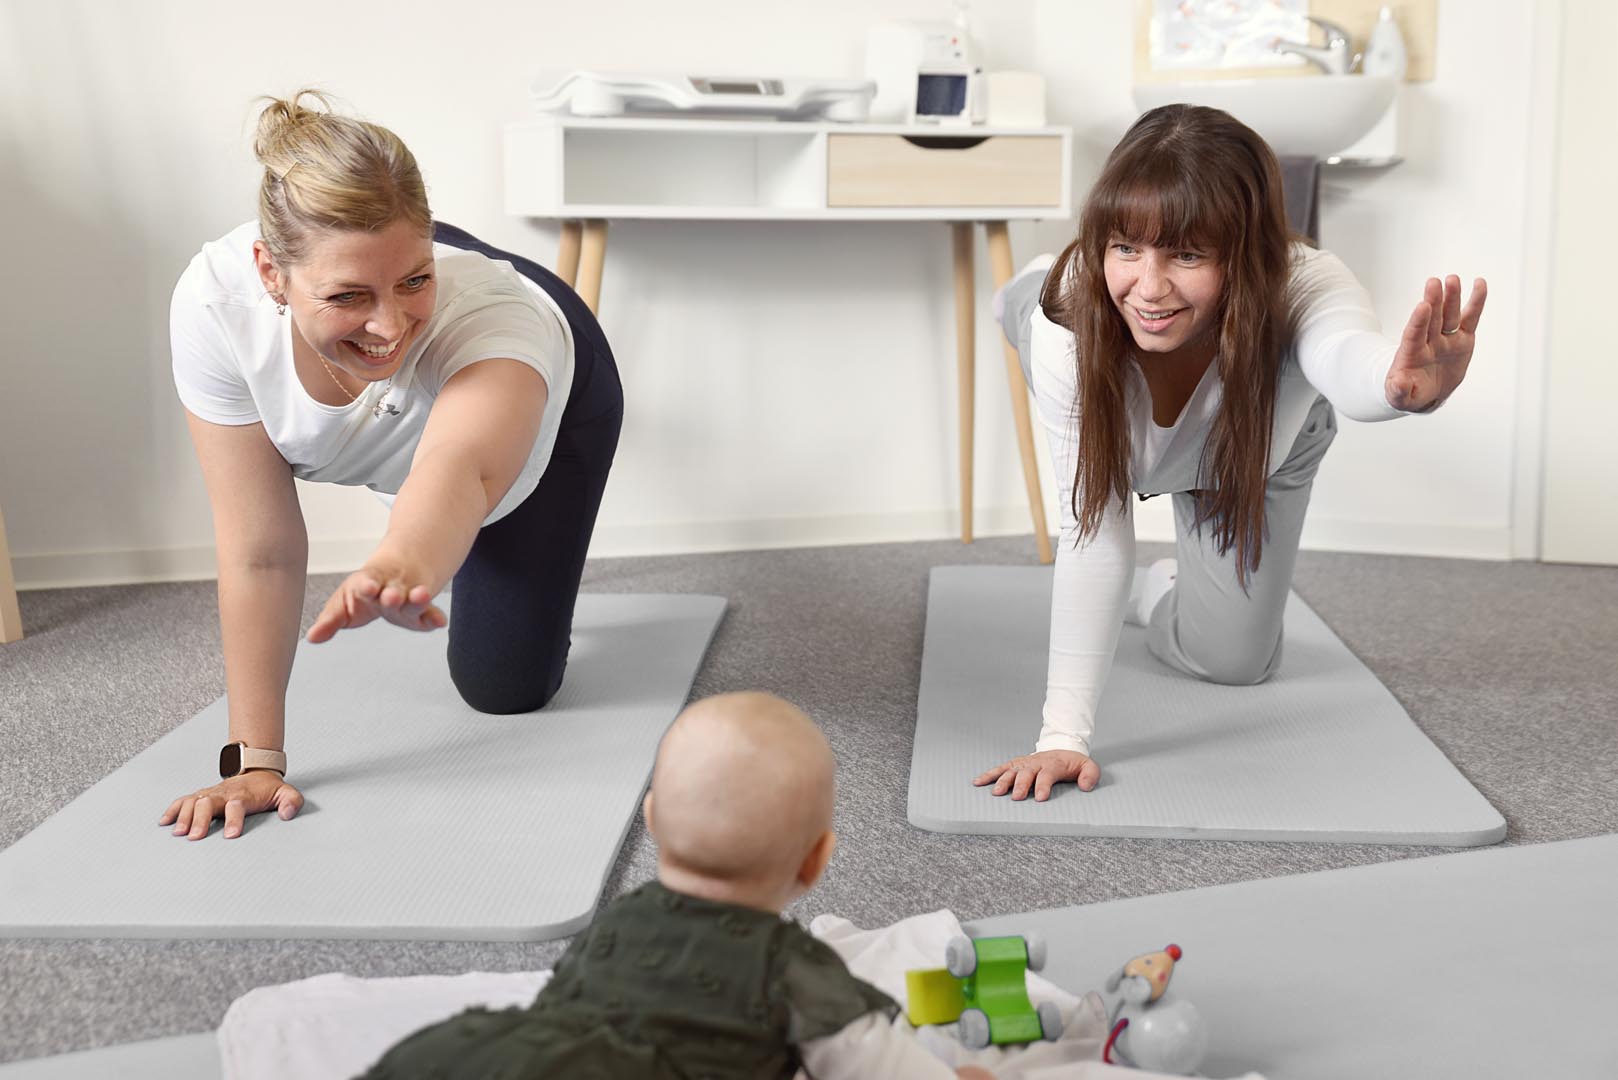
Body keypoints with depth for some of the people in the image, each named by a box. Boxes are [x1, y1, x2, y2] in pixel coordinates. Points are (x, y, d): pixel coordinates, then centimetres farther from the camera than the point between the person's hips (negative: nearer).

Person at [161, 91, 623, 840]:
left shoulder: (489, 311, -48)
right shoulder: (216, 301, -39)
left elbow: (462, 468, -70)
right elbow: (260, 550, -33)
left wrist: (404, 567, -92)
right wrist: (255, 759, -31)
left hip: (541, 395, -2)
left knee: (506, 684, 2)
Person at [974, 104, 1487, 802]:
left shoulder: (1301, 288, -46)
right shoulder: (1067, 319, -43)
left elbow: (1346, 353, -72)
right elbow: (1093, 530, -40)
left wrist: (1401, 383, -97)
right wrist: (1062, 734, -44)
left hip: (1253, 456, -1)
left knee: (1230, 661, 2)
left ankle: (1160, 596, 34)